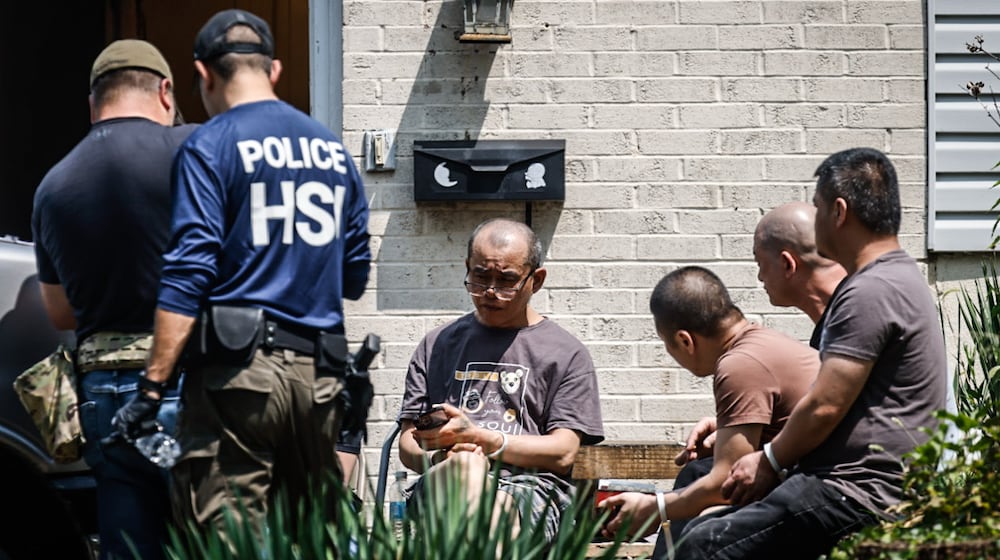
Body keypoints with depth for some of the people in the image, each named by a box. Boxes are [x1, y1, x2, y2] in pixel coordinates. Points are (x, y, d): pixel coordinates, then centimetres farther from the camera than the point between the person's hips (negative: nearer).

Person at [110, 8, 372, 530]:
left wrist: (151, 386, -13)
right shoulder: (332, 150, 16)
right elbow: (355, 275, 19)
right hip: (320, 376, 6)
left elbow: (187, 275, -12)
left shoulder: (209, 148, -3)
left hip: (238, 371, -6)